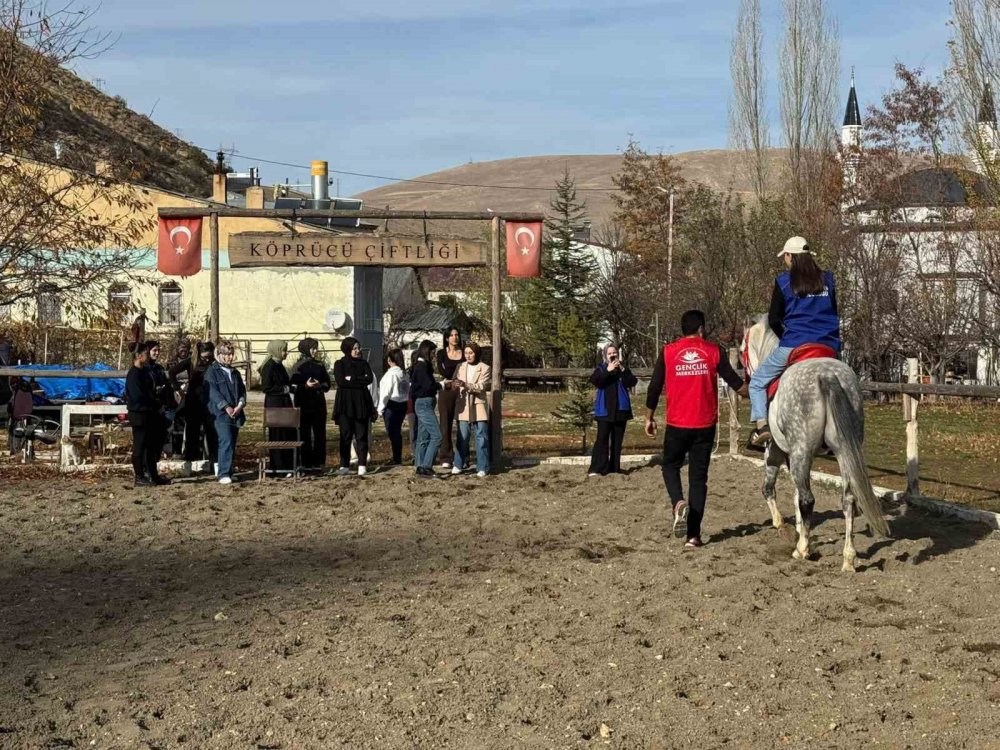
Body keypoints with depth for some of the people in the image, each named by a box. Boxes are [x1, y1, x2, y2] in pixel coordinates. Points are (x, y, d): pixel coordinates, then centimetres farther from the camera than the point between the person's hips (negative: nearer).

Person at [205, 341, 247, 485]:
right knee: (226, 442, -16)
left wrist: (240, 405, -3)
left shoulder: (235, 373, 19)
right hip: (221, 414, -7)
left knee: (232, 444, 7)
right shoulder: (212, 372, -1)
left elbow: (242, 390, 16)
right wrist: (226, 407, -16)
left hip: (236, 413, 7)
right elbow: (212, 392, -10)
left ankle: (228, 472, 14)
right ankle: (223, 474, -17)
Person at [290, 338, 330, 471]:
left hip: (319, 404, 4)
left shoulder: (320, 365, 11)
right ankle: (306, 463, 2)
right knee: (305, 435, -2)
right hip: (303, 404, -4)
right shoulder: (298, 366, -1)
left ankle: (318, 462, 10)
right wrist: (306, 385, -20)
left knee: (320, 434, 3)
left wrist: (319, 385, -11)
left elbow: (327, 384, 9)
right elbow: (294, 386, -5)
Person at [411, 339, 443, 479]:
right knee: (436, 436, -13)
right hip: (424, 403, -10)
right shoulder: (422, 366, -14)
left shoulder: (421, 365, 16)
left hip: (423, 404, 10)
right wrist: (442, 385, -8)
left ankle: (421, 468, 14)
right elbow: (429, 385, -20)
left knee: (423, 438, 11)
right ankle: (426, 467, -15)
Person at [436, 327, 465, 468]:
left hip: (461, 391, 1)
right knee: (446, 425, -2)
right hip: (446, 392, 0)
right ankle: (445, 458, -1)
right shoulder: (442, 353, 7)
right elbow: (441, 370, -8)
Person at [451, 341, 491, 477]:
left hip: (478, 407, -3)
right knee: (462, 438, 6)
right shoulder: (460, 367, 10)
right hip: (463, 407, 3)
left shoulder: (484, 368, -2)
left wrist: (466, 385, -28)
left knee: (481, 438, 0)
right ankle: (458, 465, 15)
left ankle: (482, 468, 5)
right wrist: (454, 385, -19)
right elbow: (454, 387, 5)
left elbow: (481, 387, -14)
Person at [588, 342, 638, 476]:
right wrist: (608, 370, -24)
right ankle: (597, 468, -10)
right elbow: (596, 381, -15)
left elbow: (632, 382, -6)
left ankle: (614, 467, 14)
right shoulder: (601, 368, 3)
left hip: (620, 409, 3)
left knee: (617, 439, 7)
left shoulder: (623, 367, 7)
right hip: (605, 409, -3)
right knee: (602, 438, -8)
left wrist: (623, 370, -18)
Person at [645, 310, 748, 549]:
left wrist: (649, 418, 14)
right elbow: (735, 382, 4)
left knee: (671, 466, 19)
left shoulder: (668, 352, 0)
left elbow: (654, 388, 2)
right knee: (698, 477, 7)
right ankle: (693, 535, 4)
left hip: (676, 424, 0)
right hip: (705, 425, 0)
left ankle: (679, 503, -11)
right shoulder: (714, 351, -1)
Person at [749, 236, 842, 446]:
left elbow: (774, 321, 1)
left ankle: (762, 424, -9)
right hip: (828, 346, 4)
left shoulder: (784, 281, -1)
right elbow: (834, 314, 16)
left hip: (794, 344, -4)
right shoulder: (827, 279, 11)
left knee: (757, 382, 11)